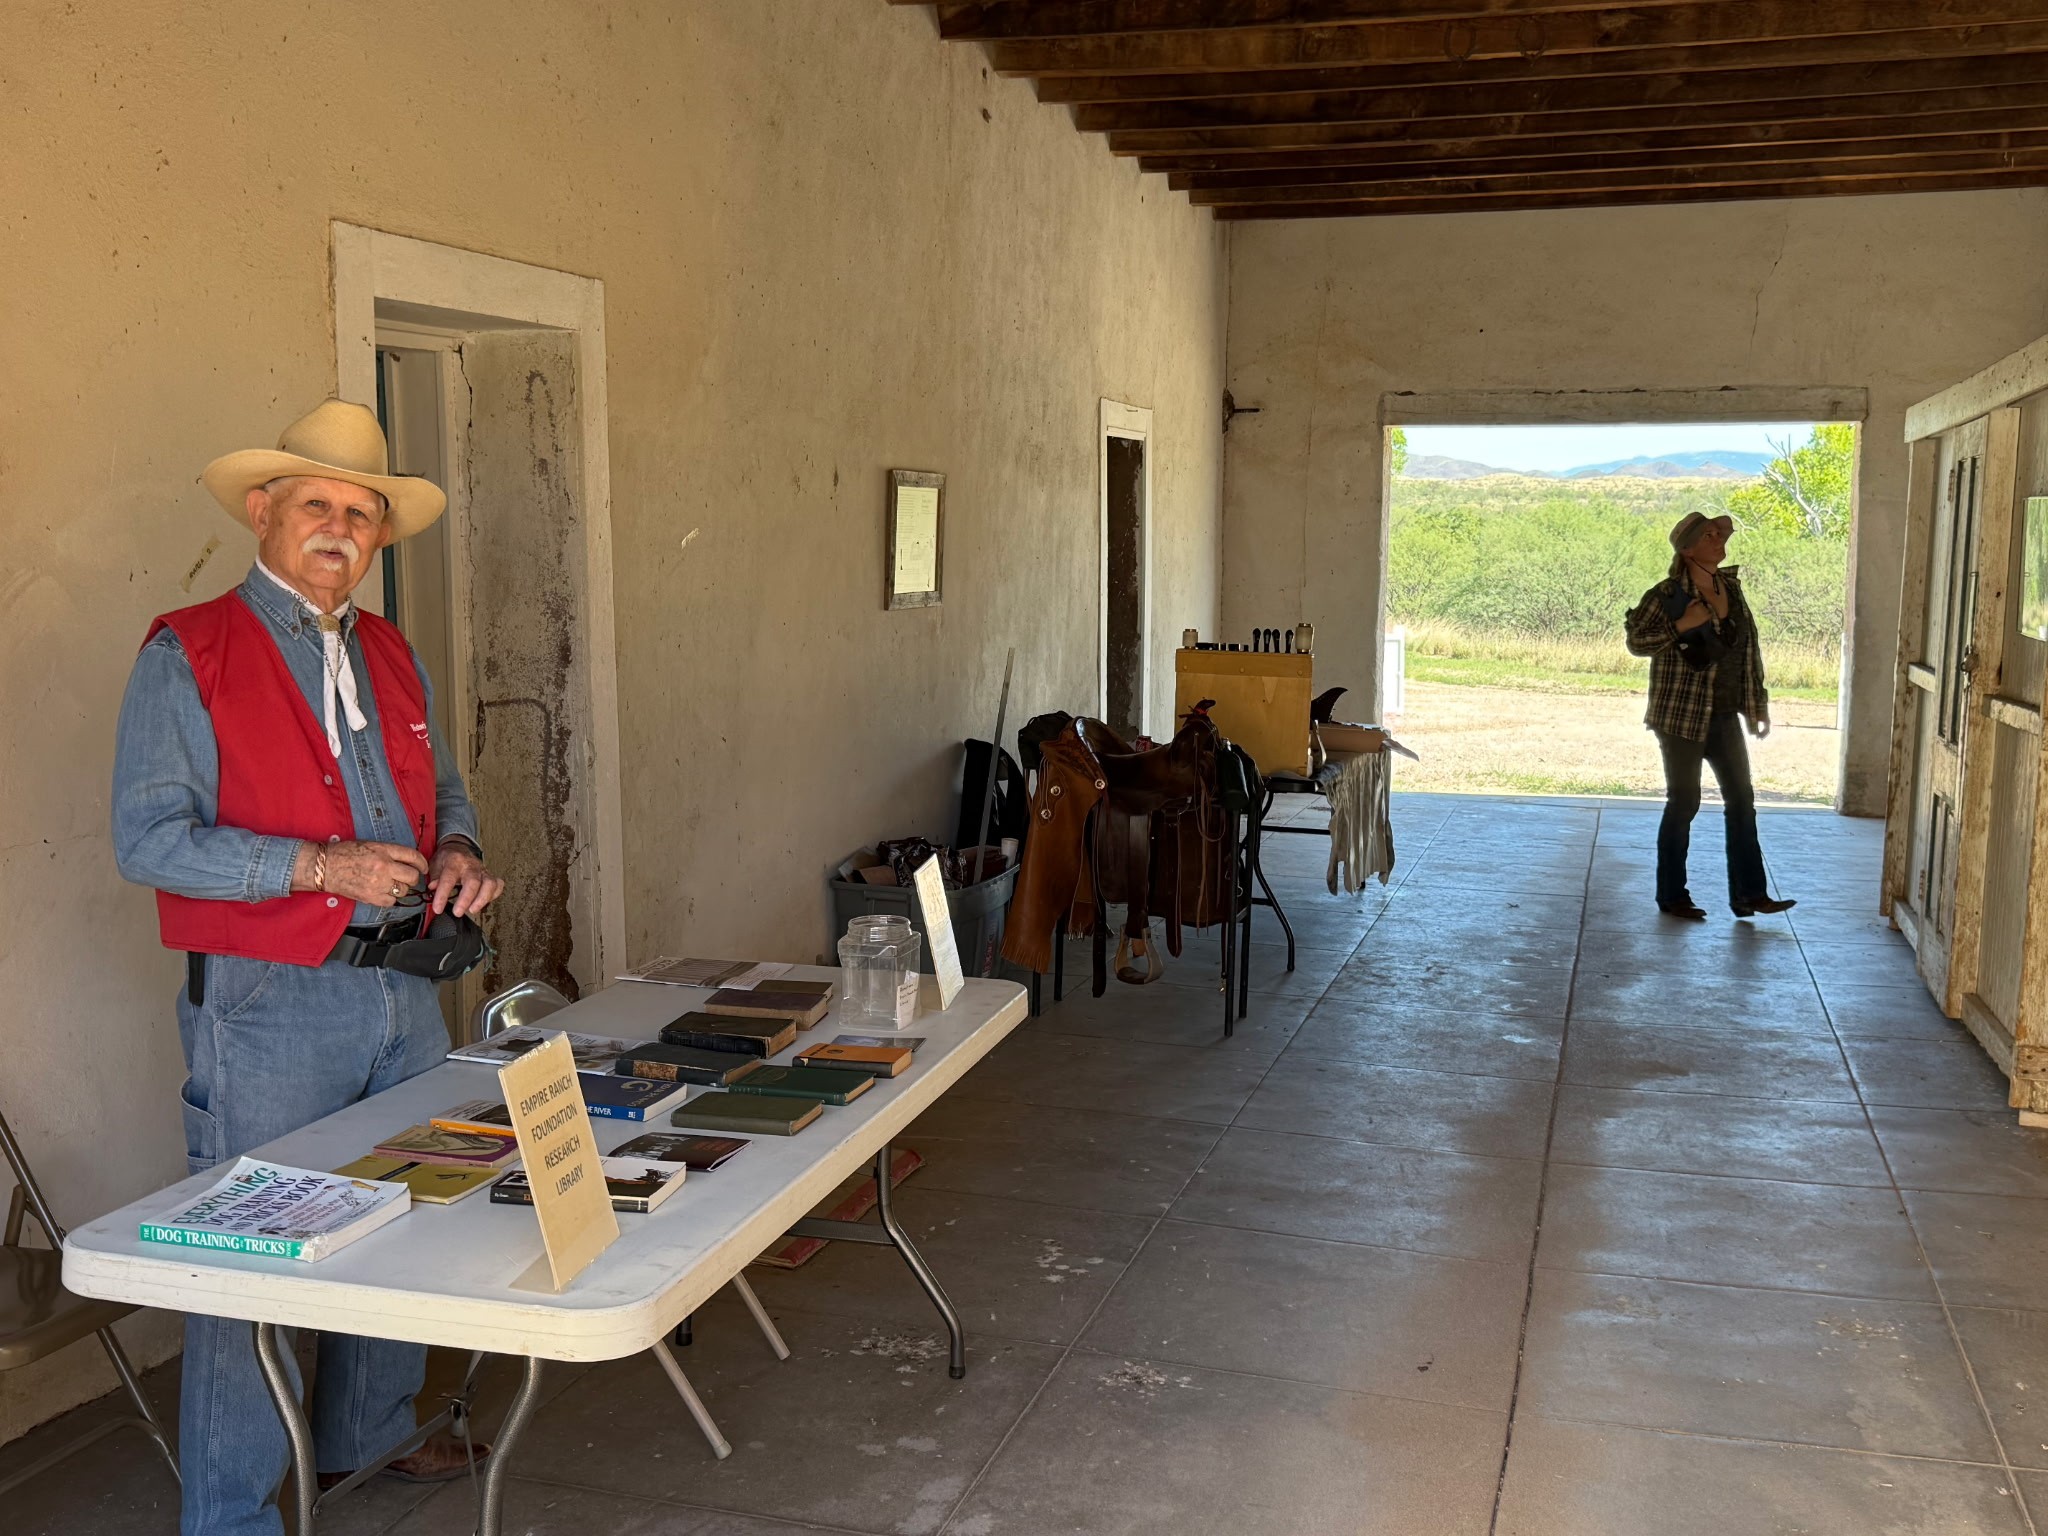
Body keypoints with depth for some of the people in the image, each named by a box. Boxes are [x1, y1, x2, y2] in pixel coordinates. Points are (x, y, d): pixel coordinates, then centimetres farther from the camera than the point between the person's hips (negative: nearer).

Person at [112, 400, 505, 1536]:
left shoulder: (390, 656, 13)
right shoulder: (187, 656, -7)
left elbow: (441, 785, 23)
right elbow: (147, 838, -14)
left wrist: (457, 848, -1)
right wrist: (317, 865, -23)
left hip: (404, 990, 7)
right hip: (268, 1007, -7)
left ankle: (369, 1437, 37)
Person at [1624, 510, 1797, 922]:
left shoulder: (1731, 588, 7)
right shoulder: (1668, 595, -12)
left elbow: (1748, 648, 13)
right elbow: (1636, 640, -12)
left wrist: (1758, 704, 12)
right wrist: (1681, 626, -25)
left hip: (1725, 715, 7)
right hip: (1682, 715, -7)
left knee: (1742, 799, 6)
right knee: (1684, 803, 1)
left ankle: (1750, 894, 12)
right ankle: (1672, 896, 13)